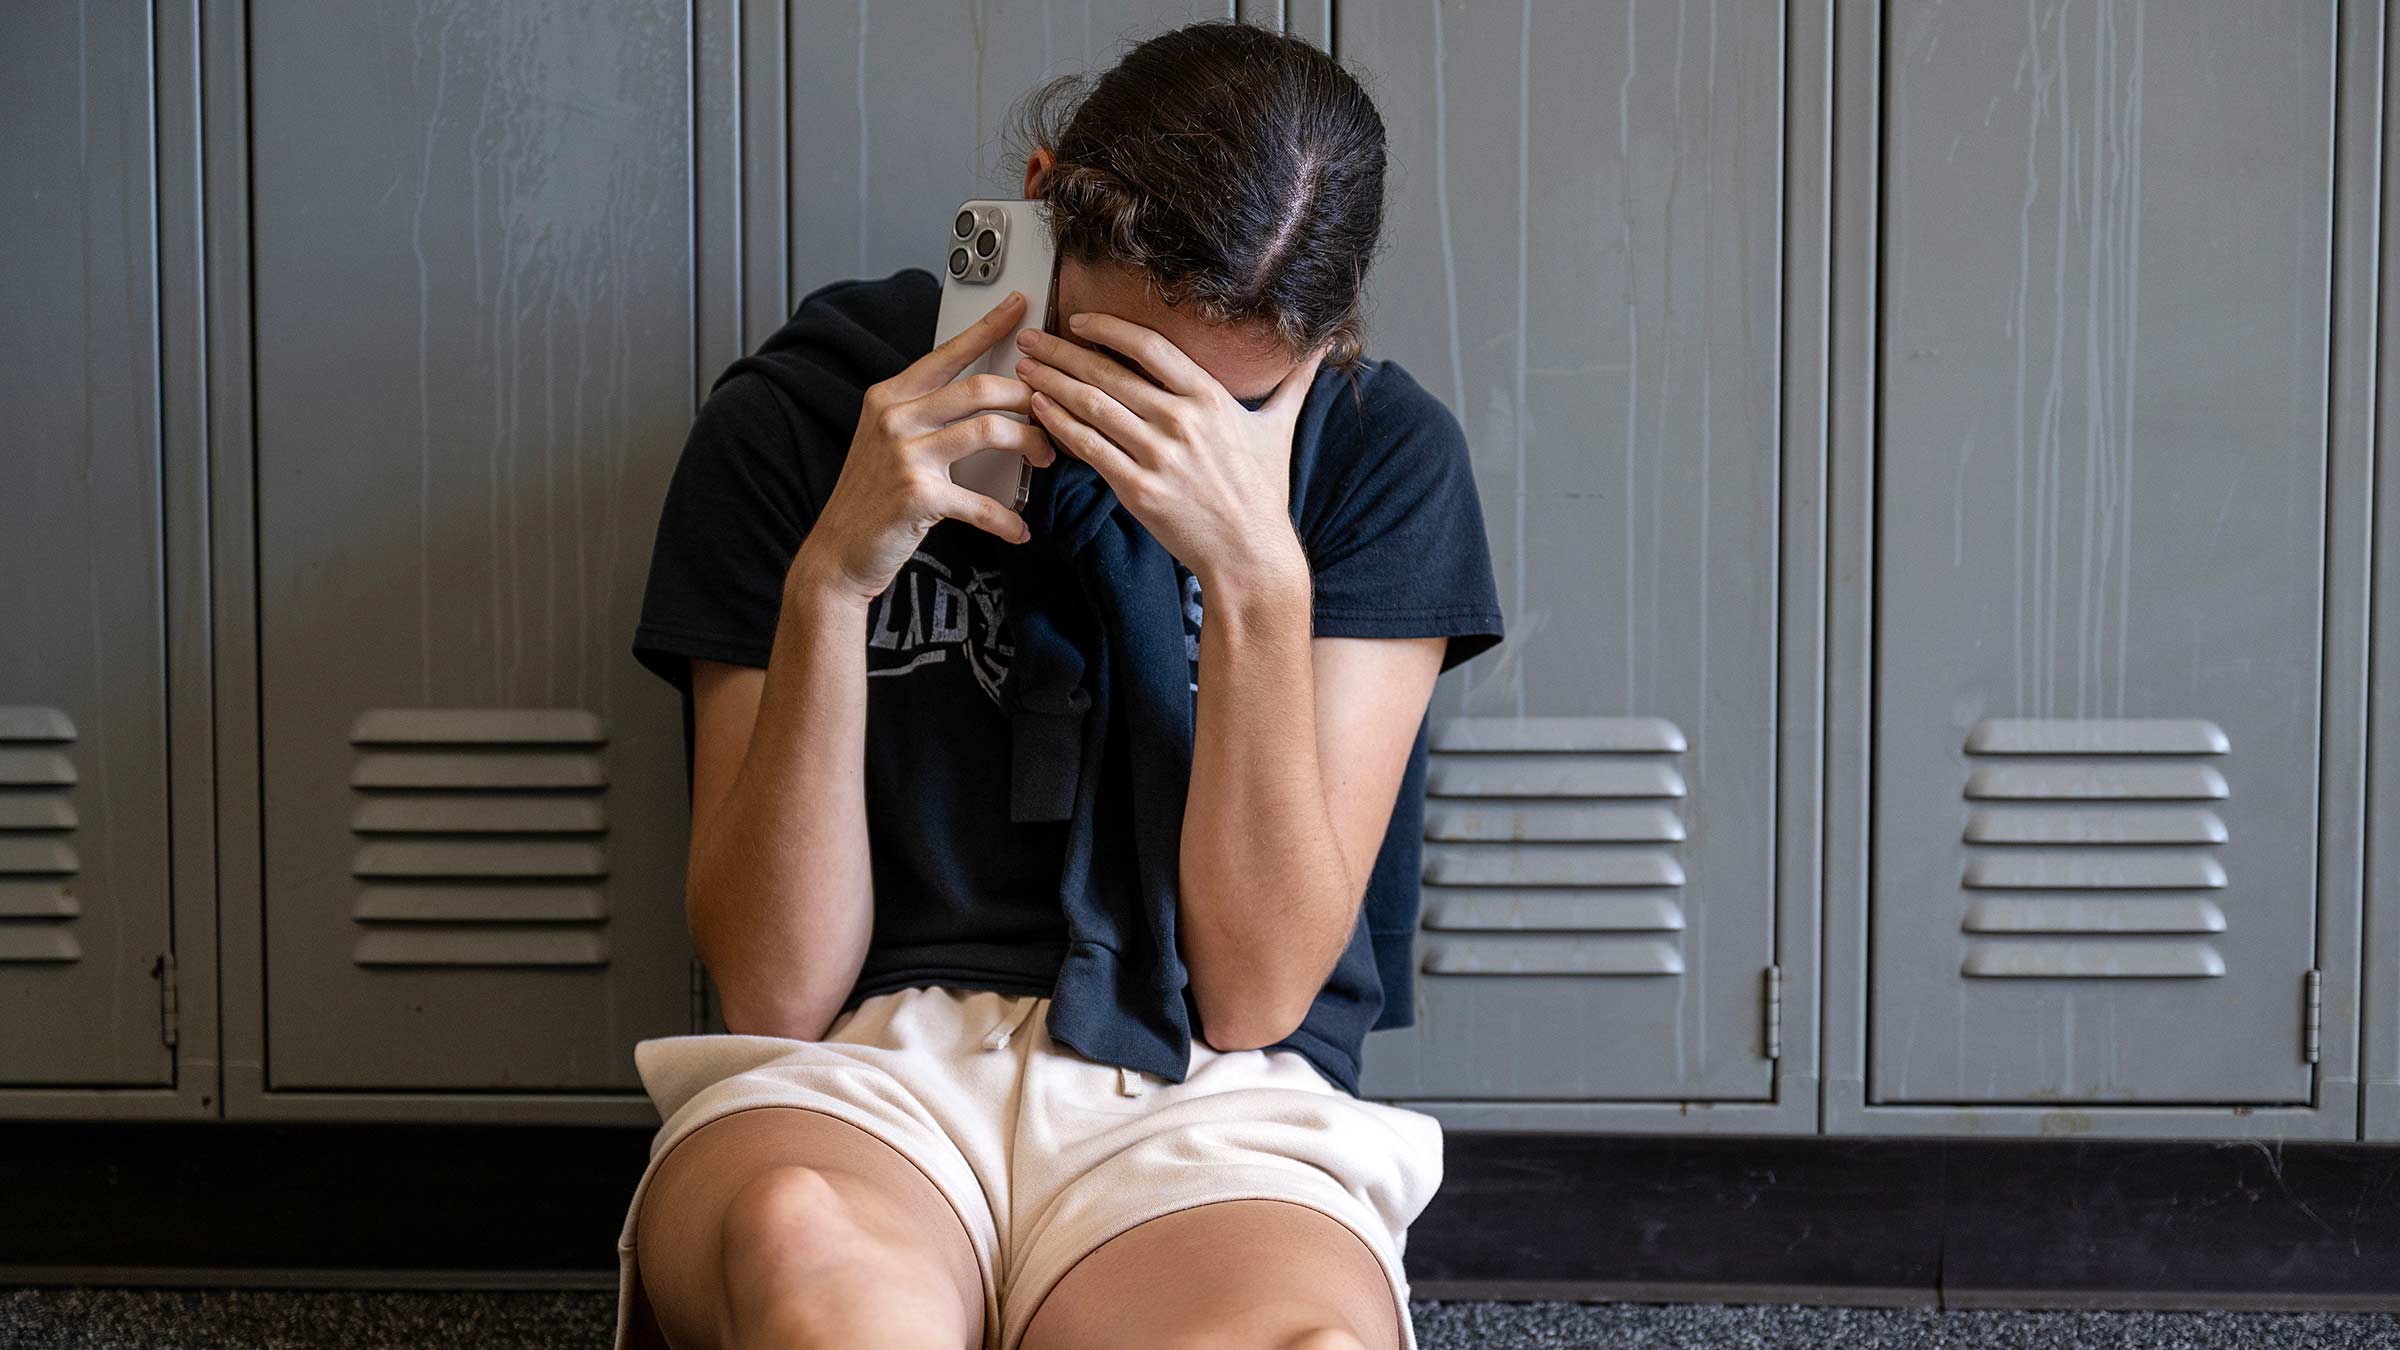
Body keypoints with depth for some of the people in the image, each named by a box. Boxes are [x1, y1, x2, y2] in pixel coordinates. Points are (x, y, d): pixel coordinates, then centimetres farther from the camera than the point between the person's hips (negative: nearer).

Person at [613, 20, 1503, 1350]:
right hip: (861, 1080, 0)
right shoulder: (792, 420, 2)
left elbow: (1253, 992, -2)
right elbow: (777, 993, -2)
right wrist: (832, 580, -13)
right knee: (798, 1243, -40)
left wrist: (1257, 579, -13)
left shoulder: (1382, 454, 4)